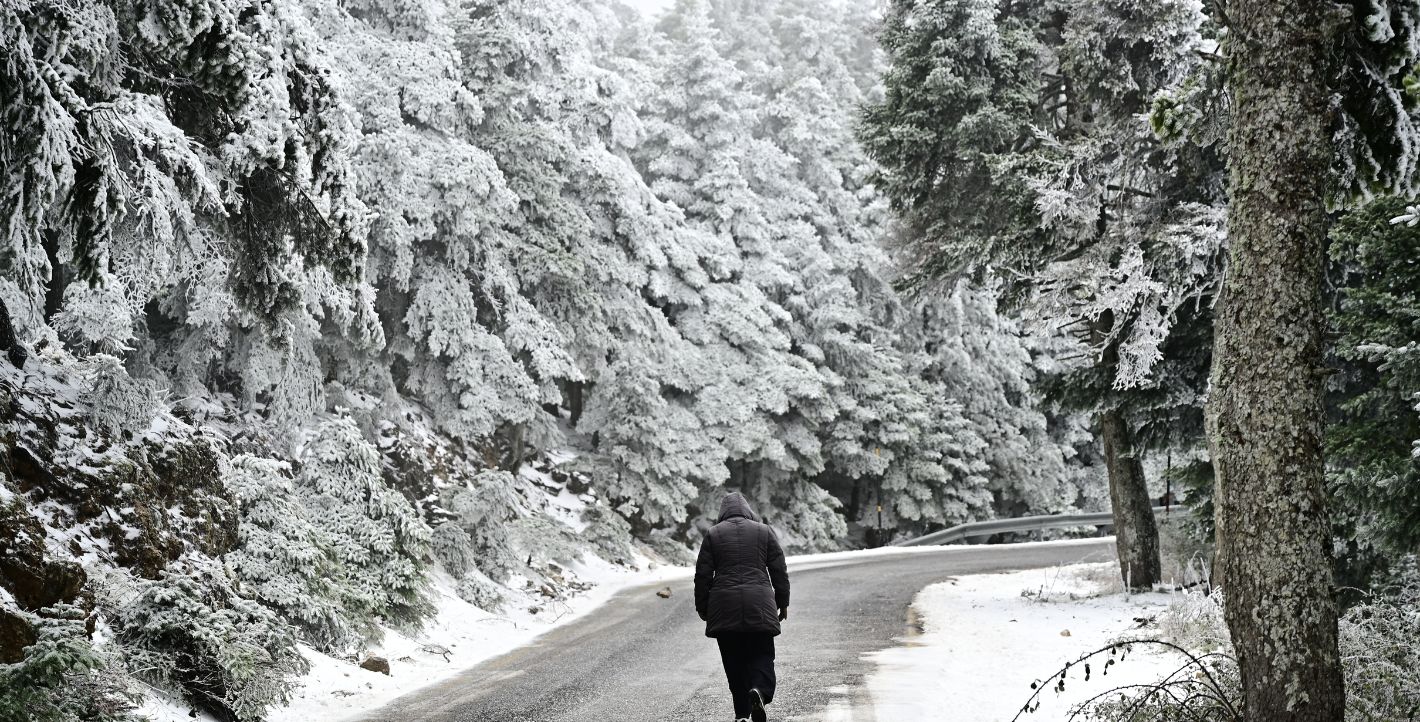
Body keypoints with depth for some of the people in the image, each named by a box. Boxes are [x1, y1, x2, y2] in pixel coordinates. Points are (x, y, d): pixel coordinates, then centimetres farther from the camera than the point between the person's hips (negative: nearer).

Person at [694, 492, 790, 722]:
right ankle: (760, 690, -21)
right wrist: (783, 603, 17)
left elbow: (703, 575, 4)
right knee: (762, 655, 6)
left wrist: (703, 608, 13)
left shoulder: (713, 534, 5)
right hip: (760, 606, 0)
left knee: (734, 660, 8)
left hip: (724, 608, 0)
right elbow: (780, 571, 8)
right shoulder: (764, 531, 7)